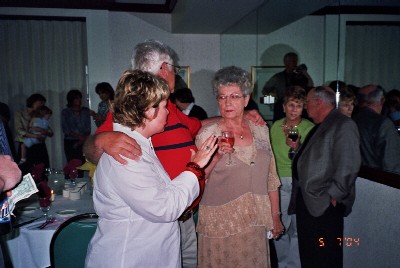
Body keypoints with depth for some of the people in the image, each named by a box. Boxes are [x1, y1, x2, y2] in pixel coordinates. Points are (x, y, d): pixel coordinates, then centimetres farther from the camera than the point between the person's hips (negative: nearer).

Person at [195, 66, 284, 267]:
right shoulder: (207, 134, -8)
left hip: (256, 223, 3)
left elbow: (270, 178, 8)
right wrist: (215, 157, -22)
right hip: (220, 224, -3)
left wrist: (275, 216, 9)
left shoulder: (261, 131, 3)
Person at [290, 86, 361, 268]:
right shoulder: (319, 127, 18)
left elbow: (347, 166, -19)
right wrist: (296, 148, 8)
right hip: (306, 201, 9)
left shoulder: (344, 125, -12)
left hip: (325, 205, -9)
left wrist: (333, 195, -18)